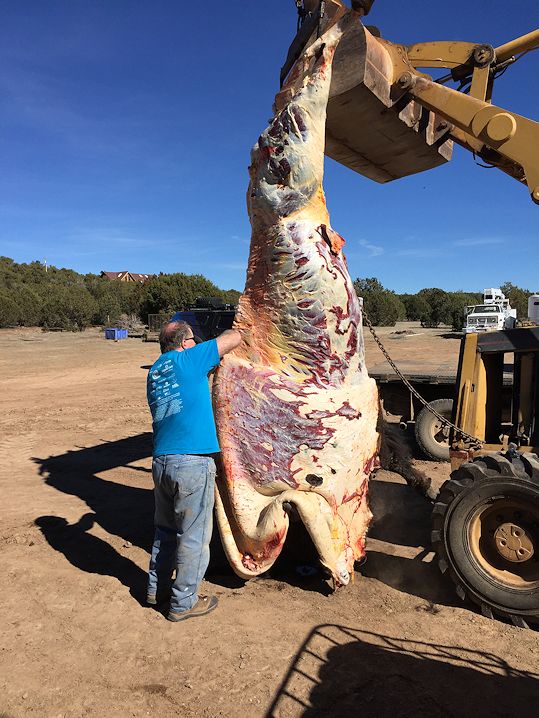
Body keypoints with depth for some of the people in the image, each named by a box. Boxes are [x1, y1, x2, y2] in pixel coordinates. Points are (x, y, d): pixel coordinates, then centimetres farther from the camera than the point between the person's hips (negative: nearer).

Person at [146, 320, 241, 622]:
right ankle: (183, 603, 21)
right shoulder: (188, 359, -6)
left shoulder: (155, 371, 15)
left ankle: (157, 588, 38)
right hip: (193, 463, -7)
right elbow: (235, 337, -2)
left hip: (161, 461, 7)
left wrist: (207, 371, 28)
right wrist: (235, 331, 20)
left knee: (165, 530, 24)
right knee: (193, 537, 8)